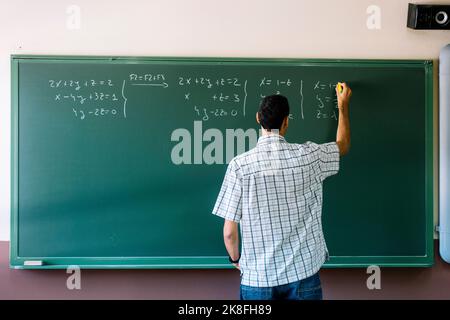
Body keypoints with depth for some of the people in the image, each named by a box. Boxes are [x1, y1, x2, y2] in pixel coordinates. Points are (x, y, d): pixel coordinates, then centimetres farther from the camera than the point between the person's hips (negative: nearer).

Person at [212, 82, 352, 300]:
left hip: (258, 277, -1)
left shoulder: (240, 165, -14)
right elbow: (342, 145, 15)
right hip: (303, 273, 1)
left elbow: (229, 231, -10)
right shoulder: (307, 156, -8)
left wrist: (235, 258, 11)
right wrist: (343, 105, 29)